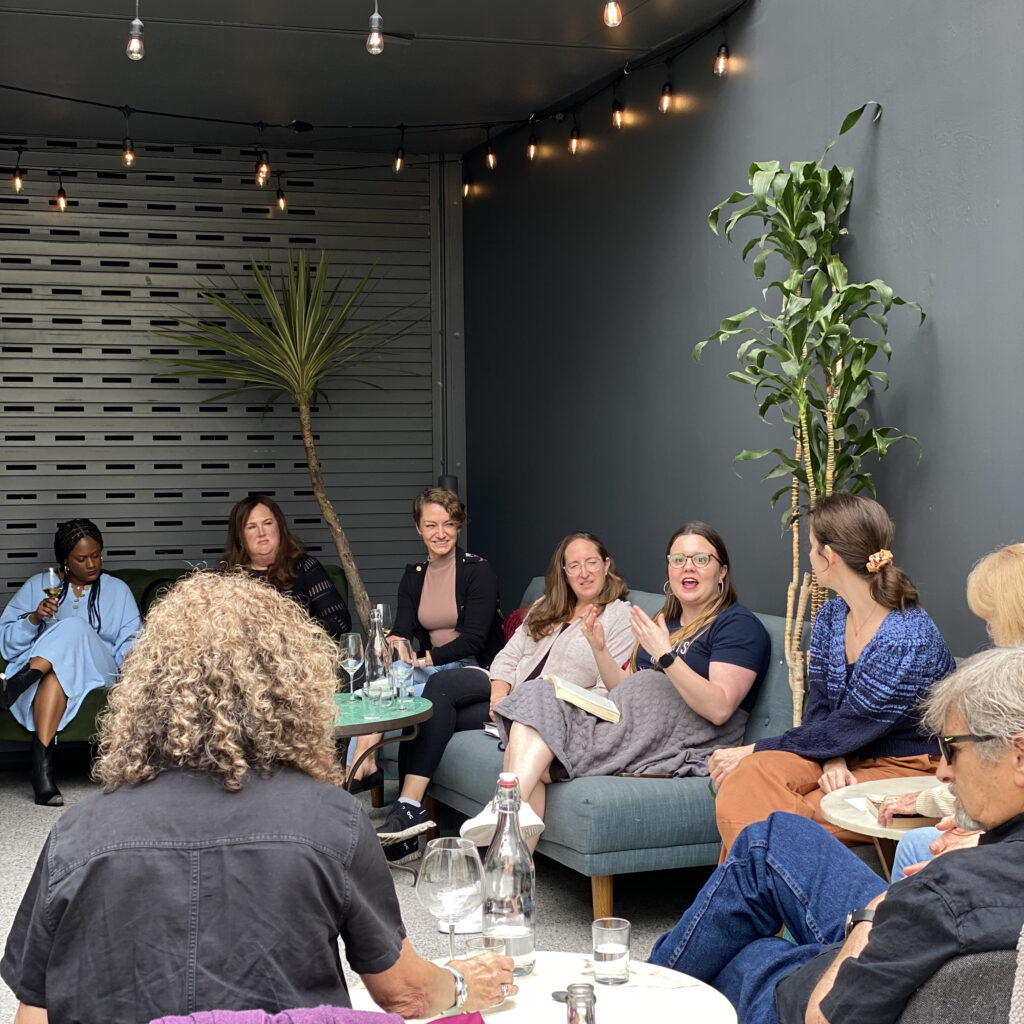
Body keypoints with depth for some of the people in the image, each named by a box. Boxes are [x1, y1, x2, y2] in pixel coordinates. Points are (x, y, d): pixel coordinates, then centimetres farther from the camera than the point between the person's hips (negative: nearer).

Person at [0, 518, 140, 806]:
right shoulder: (36, 586, 15)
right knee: (58, 671, -40)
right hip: (36, 662, 0)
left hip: (96, 670, 0)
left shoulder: (117, 590, 17)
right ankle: (42, 766, -52)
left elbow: (129, 642, 6)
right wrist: (34, 618, -12)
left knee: (74, 628, -33)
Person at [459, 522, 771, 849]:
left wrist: (665, 654, -21)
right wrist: (600, 650, 8)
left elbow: (719, 708, -15)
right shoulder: (665, 622, 26)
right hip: (635, 731, 8)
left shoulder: (739, 624, -1)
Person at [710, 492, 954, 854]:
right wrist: (832, 760, -18)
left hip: (904, 770, -7)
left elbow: (843, 730, -18)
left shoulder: (910, 640, -21)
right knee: (748, 775, -24)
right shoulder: (830, 616, 6)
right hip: (846, 756, 7)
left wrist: (753, 751, -12)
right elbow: (819, 707, 4)